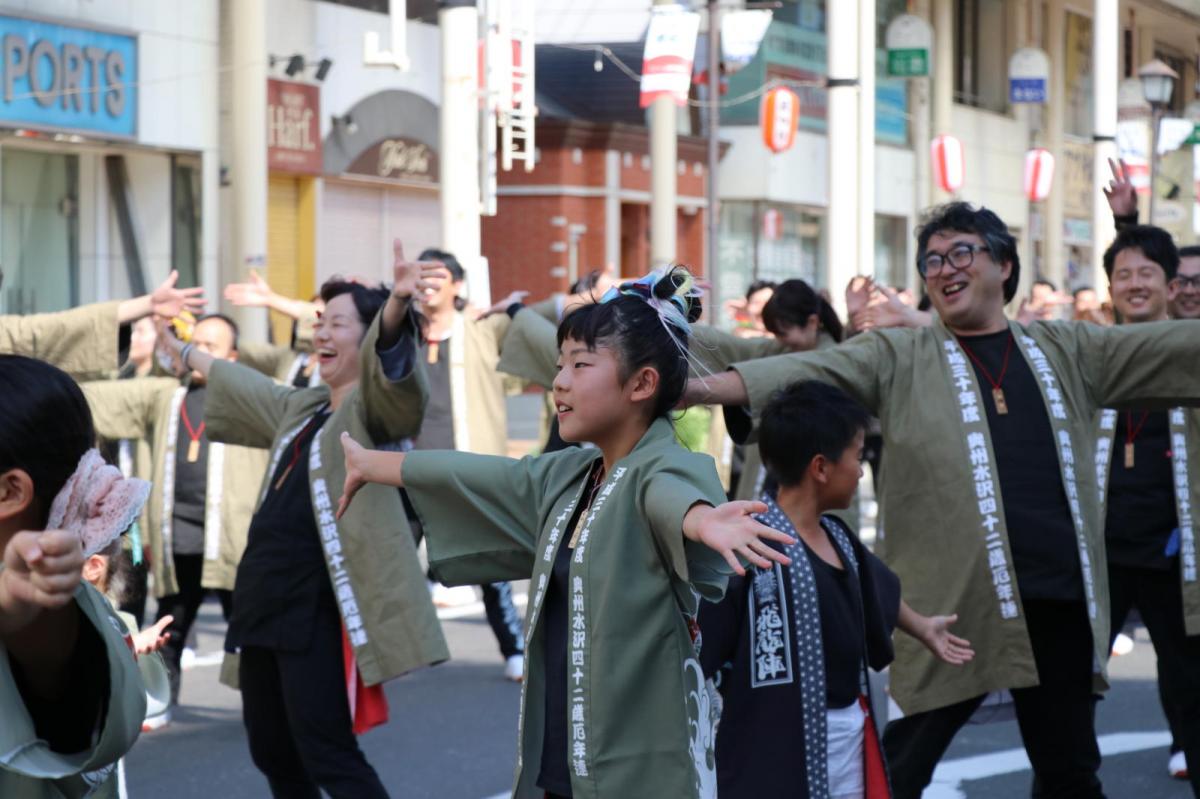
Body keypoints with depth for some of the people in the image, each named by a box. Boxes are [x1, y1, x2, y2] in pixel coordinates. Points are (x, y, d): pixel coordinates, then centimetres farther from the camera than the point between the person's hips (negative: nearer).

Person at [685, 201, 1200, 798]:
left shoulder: (1065, 352, 13)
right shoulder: (899, 358, 4)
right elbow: (809, 373, -9)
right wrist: (708, 387, -24)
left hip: (1061, 599, 3)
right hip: (955, 603, -3)